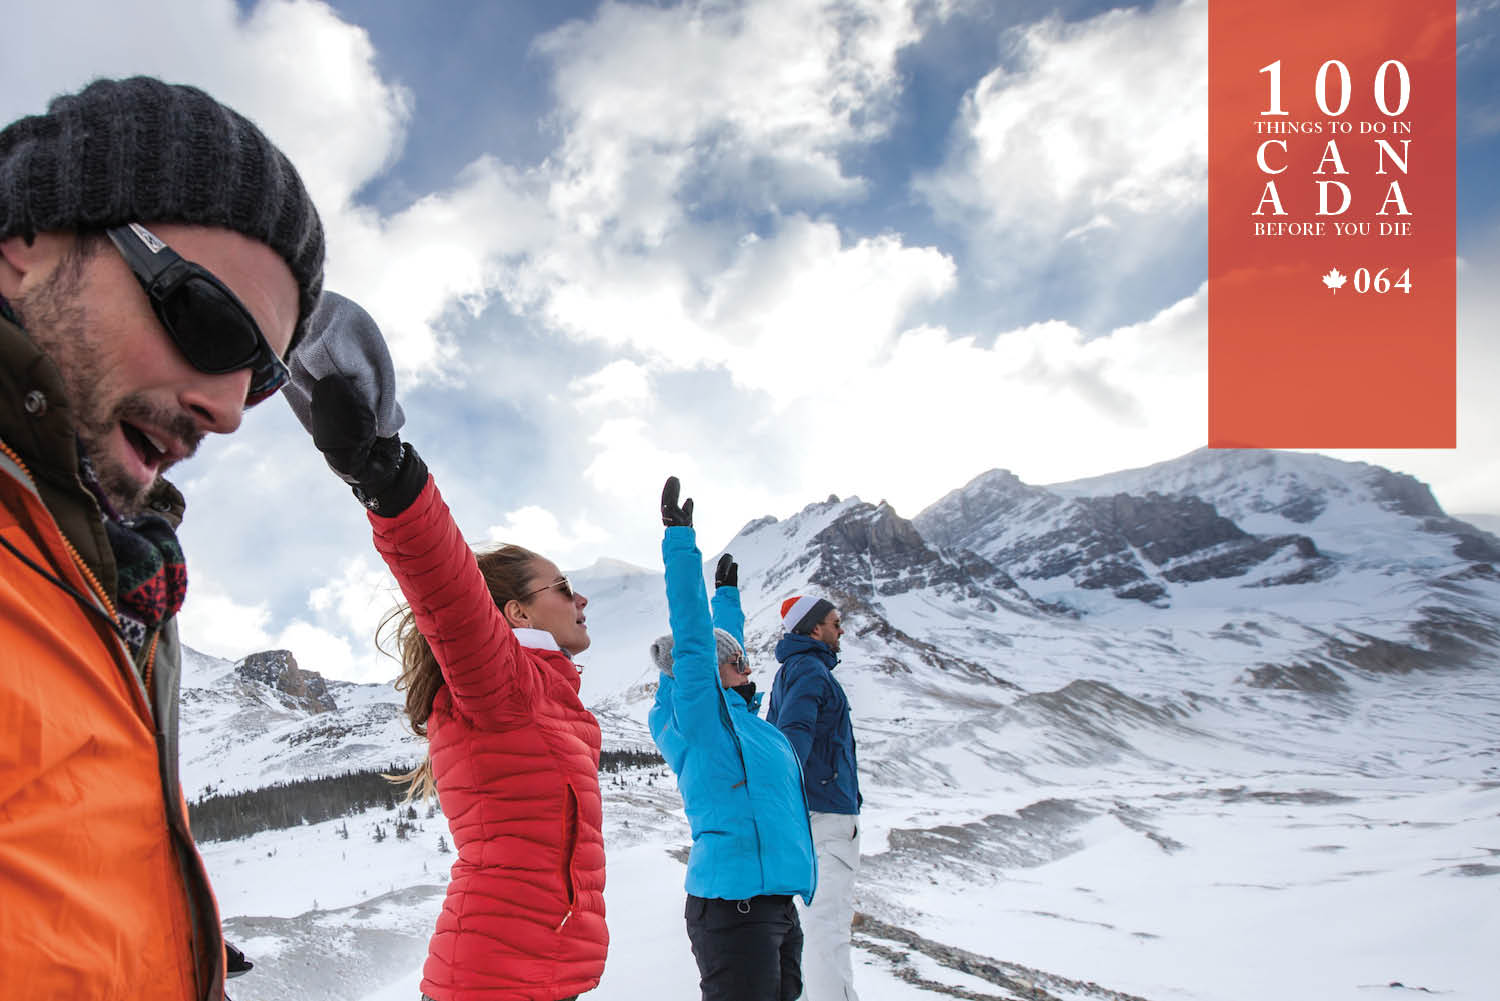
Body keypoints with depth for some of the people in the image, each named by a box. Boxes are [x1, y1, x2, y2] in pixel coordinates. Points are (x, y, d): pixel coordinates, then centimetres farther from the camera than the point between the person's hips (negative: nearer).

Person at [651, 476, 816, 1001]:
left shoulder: (734, 712, 17)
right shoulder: (699, 713, -6)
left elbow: (723, 640, 34)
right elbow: (692, 635, -12)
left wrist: (728, 591, 45)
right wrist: (680, 540, -12)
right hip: (734, 904, -10)